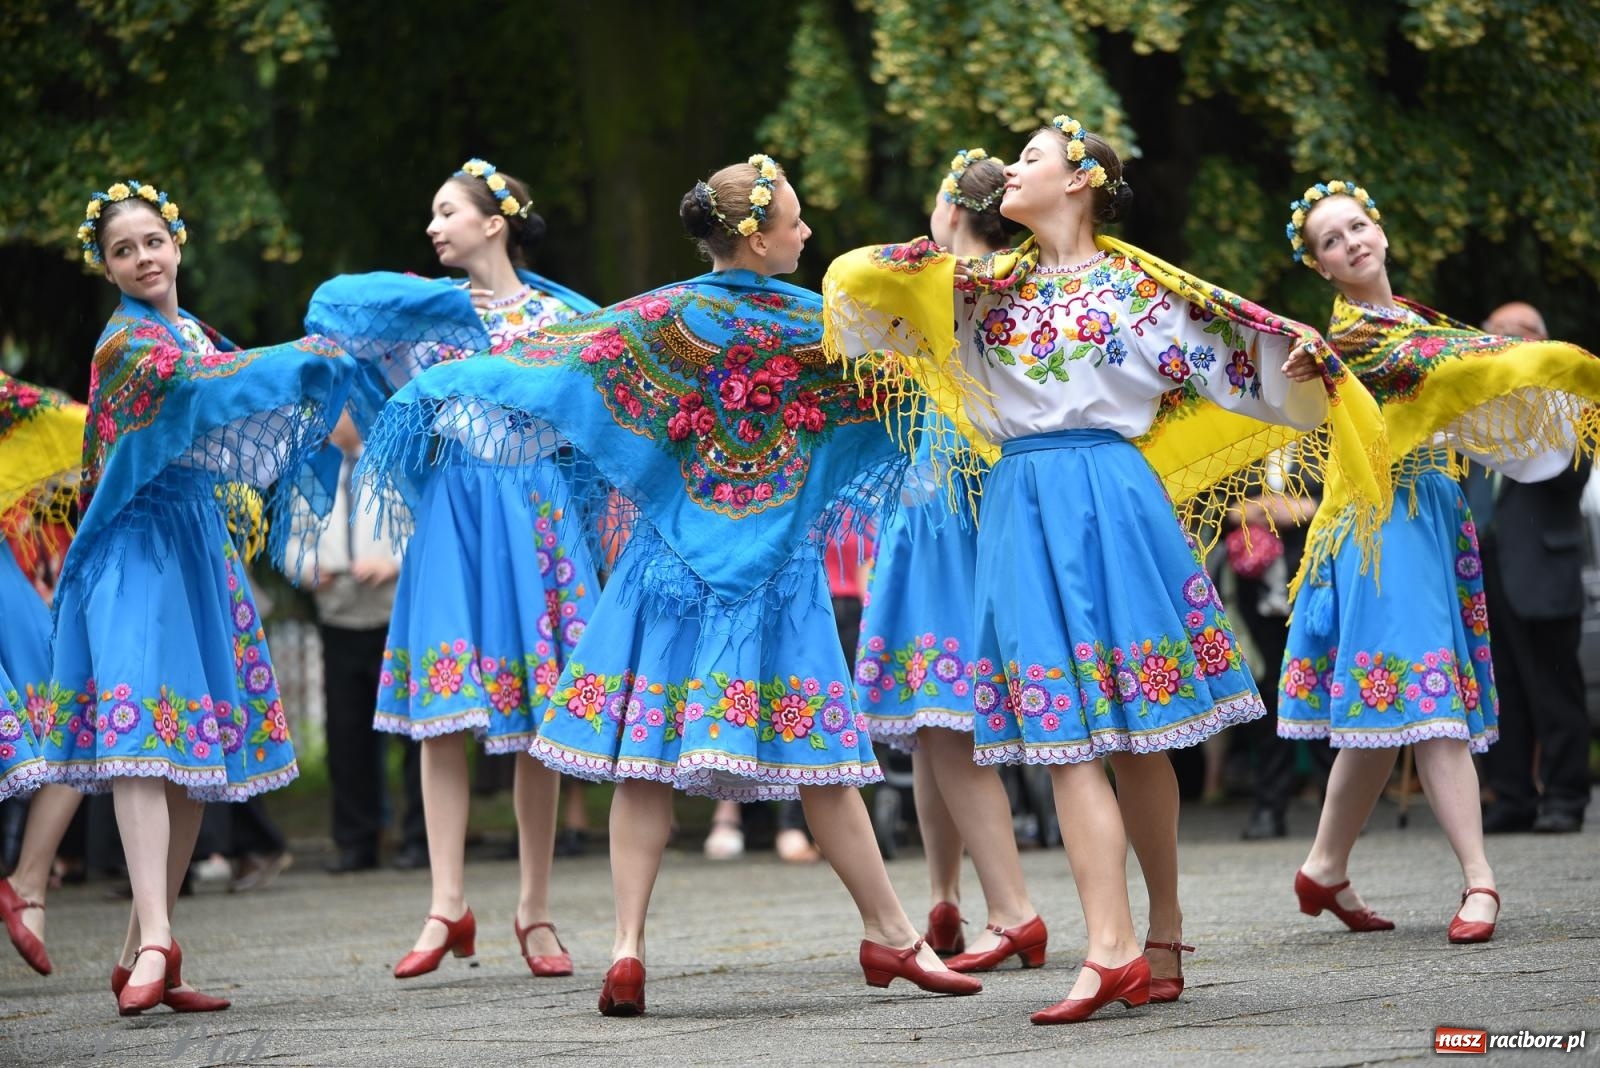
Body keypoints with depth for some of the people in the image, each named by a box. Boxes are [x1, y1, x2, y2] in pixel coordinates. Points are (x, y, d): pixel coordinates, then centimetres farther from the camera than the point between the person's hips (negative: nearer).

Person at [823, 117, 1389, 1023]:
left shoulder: (1142, 287, 6)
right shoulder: (983, 287, 16)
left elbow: (1233, 366, 5)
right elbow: (856, 279, 16)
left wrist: (1295, 354, -12)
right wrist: (937, 249, 3)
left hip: (1108, 497, -3)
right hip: (1020, 504, 3)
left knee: (1133, 728, 0)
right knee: (1068, 733, -6)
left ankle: (1161, 933, 10)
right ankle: (1113, 949, -11)